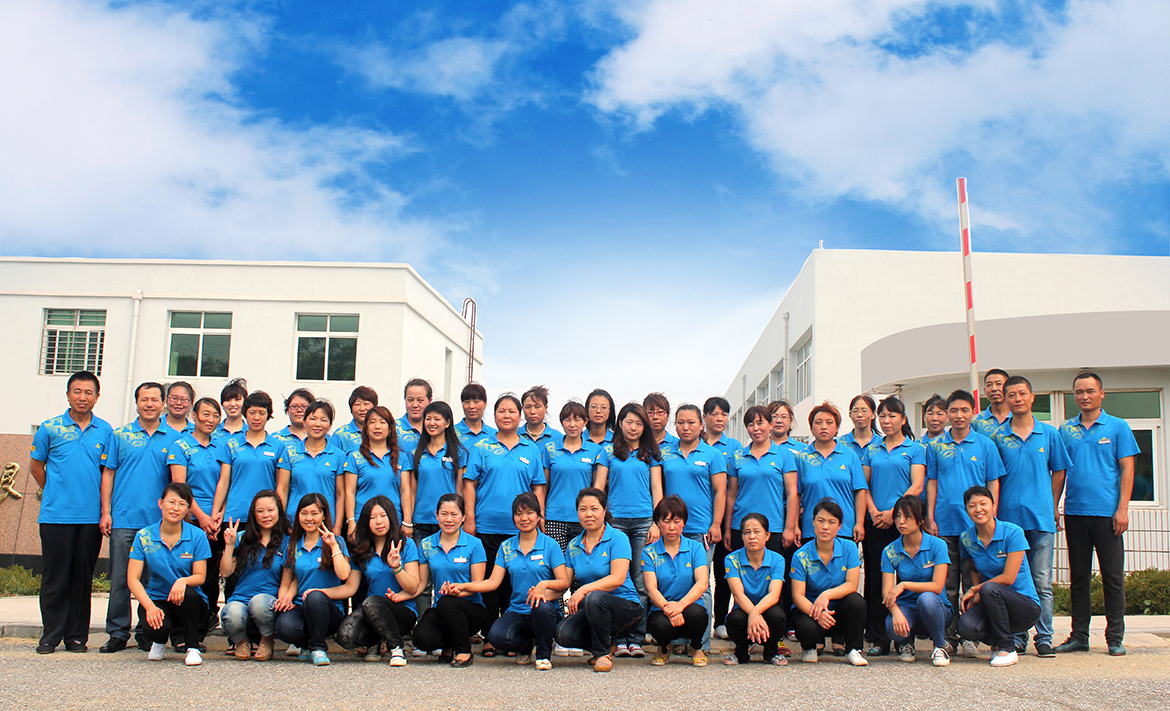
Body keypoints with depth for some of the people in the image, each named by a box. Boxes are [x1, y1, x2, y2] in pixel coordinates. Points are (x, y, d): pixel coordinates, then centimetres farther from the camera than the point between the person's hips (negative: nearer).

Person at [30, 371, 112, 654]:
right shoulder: (49, 428, 3)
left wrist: (105, 509, 4)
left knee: (82, 578, 6)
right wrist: (55, 493, 10)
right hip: (56, 515, -1)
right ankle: (51, 635, 13)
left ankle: (76, 635, 15)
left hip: (91, 517, 1)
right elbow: (36, 466, 12)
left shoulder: (105, 431, 7)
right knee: (55, 577, 2)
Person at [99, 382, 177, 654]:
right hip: (123, 519, 0)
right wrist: (106, 511, 0)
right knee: (120, 578, 1)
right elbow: (108, 474, 8)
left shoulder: (173, 438, 8)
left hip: (158, 521, 0)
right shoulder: (120, 435, 9)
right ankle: (118, 632, 10)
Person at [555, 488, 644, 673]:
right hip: (590, 610, 5)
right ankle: (606, 643, 8)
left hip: (626, 608, -5)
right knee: (563, 633, -25)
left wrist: (584, 590, -27)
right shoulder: (573, 546, 12)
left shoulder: (618, 538, -5)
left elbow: (618, 579, -17)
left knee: (594, 597, -37)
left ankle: (603, 653, -12)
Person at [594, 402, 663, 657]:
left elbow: (656, 489, 10)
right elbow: (599, 488, 9)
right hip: (615, 521, 0)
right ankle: (619, 638, 2)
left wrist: (656, 523, 0)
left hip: (643, 521, 1)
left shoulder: (651, 454, 12)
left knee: (641, 582, -2)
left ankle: (636, 639, 3)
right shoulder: (608, 452, 10)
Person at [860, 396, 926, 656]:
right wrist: (873, 510, -6)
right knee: (876, 579, 3)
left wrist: (894, 512, -13)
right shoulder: (872, 449, 14)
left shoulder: (915, 449, 5)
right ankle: (877, 639, 7)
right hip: (875, 524, 3)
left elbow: (917, 486, -4)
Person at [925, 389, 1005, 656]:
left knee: (973, 582, 1)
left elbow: (993, 483, 6)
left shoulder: (985, 445, 5)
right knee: (947, 584, 5)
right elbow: (932, 482, 10)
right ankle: (948, 636, 11)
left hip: (975, 524, -1)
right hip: (945, 524, 1)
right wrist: (930, 517, 3)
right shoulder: (935, 446, 8)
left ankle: (970, 637, 8)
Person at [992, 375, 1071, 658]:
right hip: (1009, 518, 0)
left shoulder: (1049, 433, 6)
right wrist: (994, 510, 1)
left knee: (1042, 582, 3)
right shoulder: (998, 436, 4)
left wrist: (1052, 508, 6)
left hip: (1042, 518, 0)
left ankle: (1044, 638, 11)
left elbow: (1059, 473, 11)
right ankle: (1016, 639, 12)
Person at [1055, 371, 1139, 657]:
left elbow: (1127, 469, -1)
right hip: (1075, 512, 3)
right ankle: (1079, 636, 15)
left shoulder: (1117, 427, 2)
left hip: (1107, 513, -3)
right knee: (1078, 576, 8)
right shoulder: (1065, 430, 10)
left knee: (1112, 576, 1)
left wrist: (1122, 508, -10)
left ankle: (1115, 638, 9)